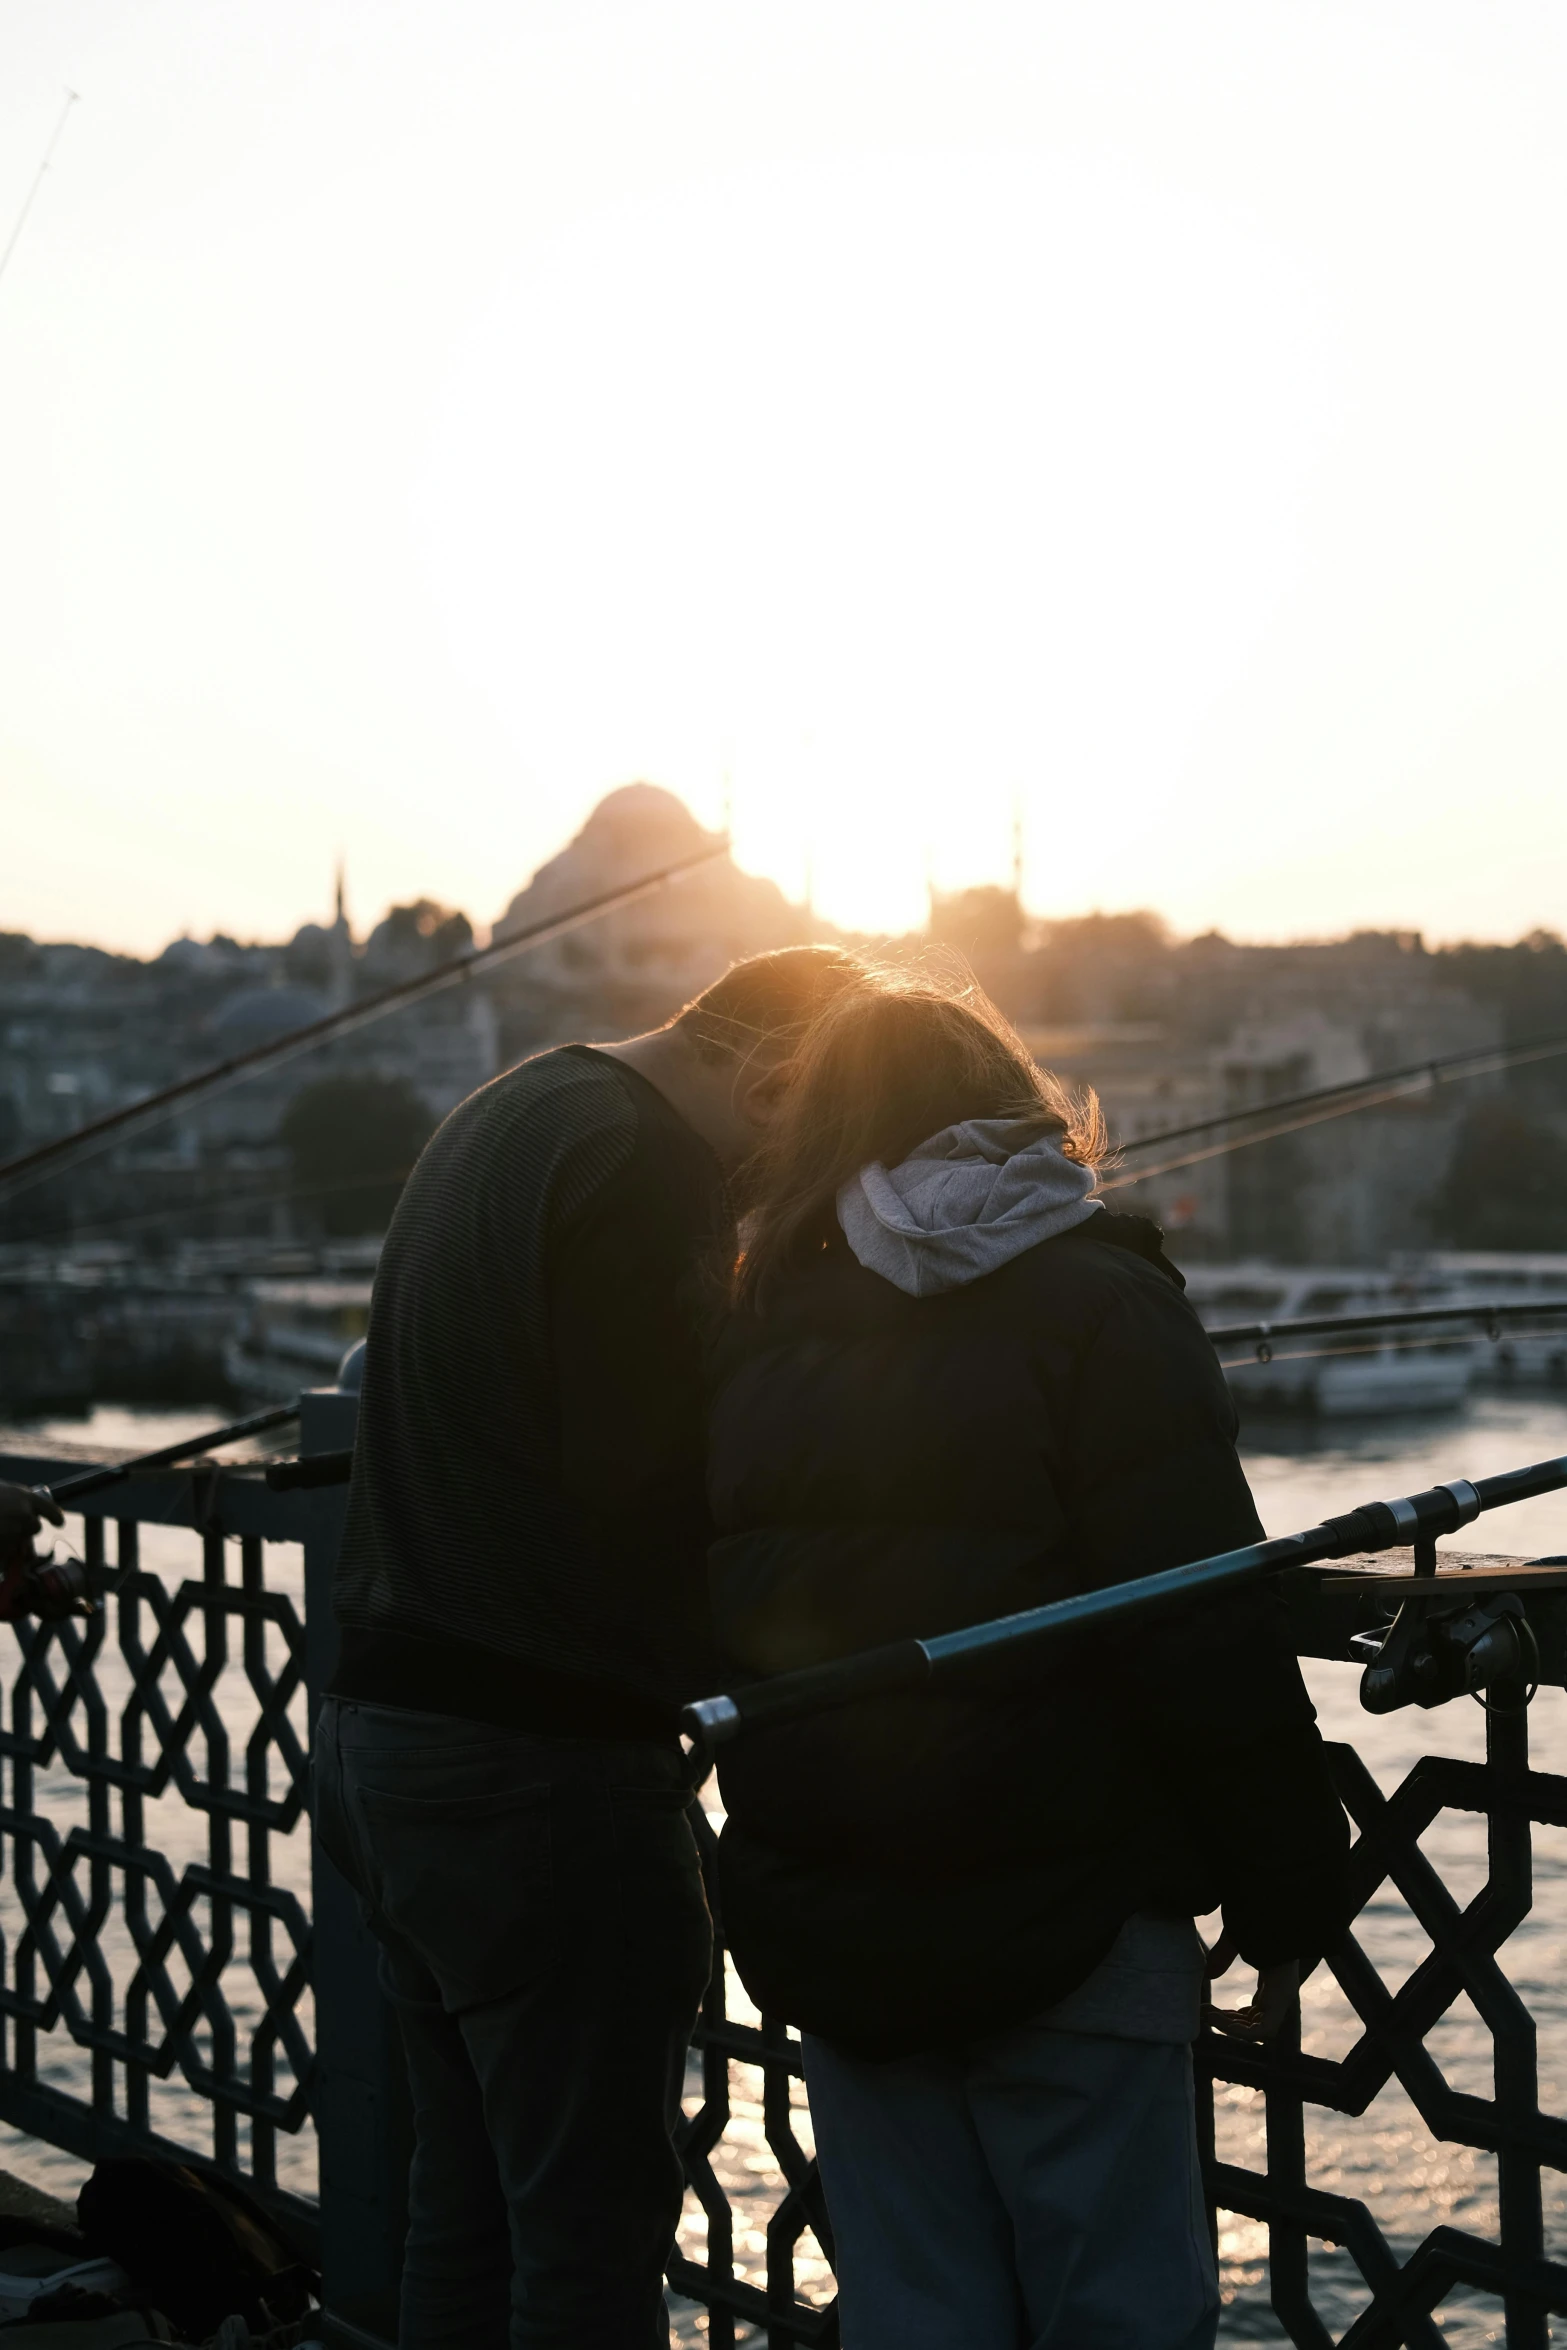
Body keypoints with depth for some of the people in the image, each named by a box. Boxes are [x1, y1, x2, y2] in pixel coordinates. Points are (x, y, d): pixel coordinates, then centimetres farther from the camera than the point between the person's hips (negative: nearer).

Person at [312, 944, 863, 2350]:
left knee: (467, 2207, 17)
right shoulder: (646, 1165, -16)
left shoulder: (512, 1116, 16)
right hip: (542, 1761, -10)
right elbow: (655, 1486, -19)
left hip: (386, 1722, 10)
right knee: (592, 2230, -2)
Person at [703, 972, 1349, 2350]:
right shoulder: (1096, 1306, -8)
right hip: (1061, 1924, -5)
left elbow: (721, 1624, 15)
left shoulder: (762, 1331, 8)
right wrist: (1291, 1900, -6)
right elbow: (1212, 1635, -13)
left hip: (823, 1922, 5)